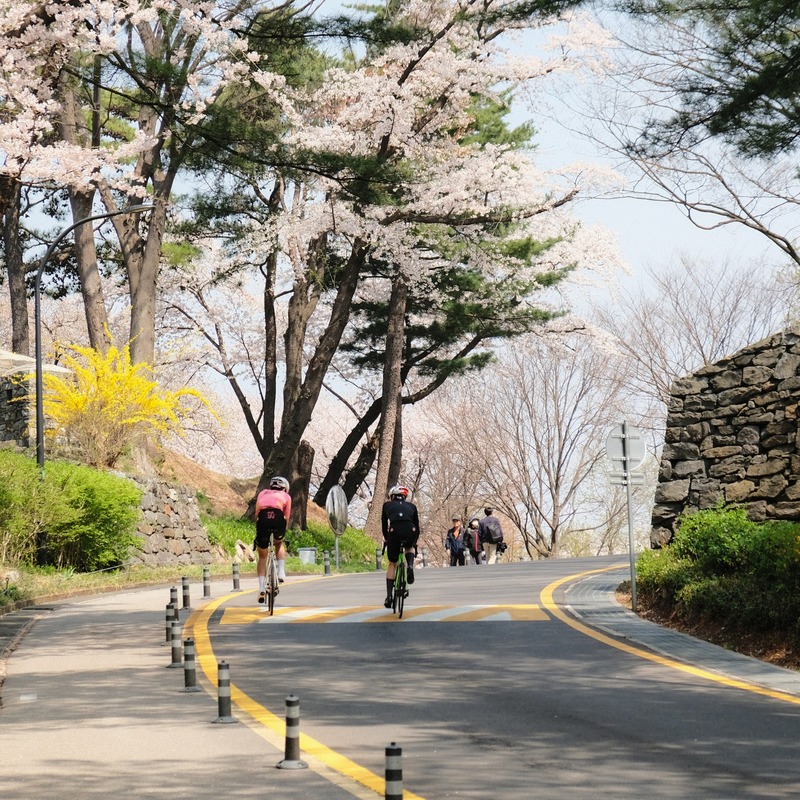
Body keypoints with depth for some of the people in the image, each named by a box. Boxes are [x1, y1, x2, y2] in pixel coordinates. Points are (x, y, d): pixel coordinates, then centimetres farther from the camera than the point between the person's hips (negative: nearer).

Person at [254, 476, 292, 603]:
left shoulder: (263, 494, 35)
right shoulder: (286, 496, 31)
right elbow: (287, 517, 29)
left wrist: (258, 532, 33)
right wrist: (283, 532, 40)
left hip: (263, 519, 1)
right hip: (278, 518, -1)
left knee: (262, 557, 17)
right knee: (279, 543, 33)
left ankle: (262, 588, 5)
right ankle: (281, 572, 16)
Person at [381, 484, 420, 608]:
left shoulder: (387, 505, 26)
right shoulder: (411, 506, 29)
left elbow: (384, 524, 30)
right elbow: (417, 525, 30)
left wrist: (386, 538, 46)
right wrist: (414, 542, 43)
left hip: (394, 532, -1)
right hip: (410, 532, 1)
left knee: (392, 564, 18)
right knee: (410, 548, 38)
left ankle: (389, 596, 9)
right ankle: (410, 566, 8)